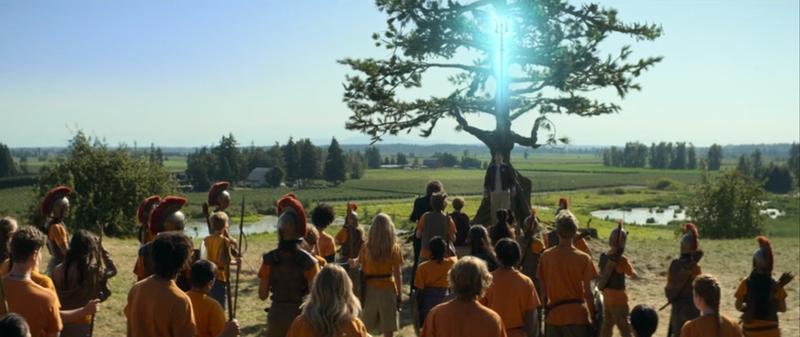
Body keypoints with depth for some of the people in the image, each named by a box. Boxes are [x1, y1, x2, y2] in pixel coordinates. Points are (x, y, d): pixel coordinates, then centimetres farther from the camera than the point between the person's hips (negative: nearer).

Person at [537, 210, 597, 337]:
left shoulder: (546, 256, -4)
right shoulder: (584, 258, -11)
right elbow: (587, 291, -8)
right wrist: (592, 313, 2)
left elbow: (543, 289, 3)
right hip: (577, 314, -2)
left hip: (554, 313, 2)